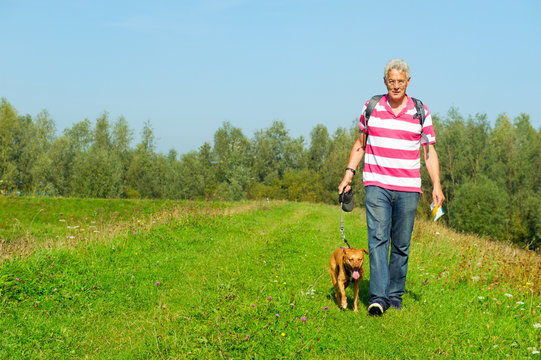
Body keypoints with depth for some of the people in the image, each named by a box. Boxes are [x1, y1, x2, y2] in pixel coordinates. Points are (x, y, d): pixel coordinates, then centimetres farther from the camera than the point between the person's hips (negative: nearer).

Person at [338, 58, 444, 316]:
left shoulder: (421, 112, 4)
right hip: (377, 185, 0)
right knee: (378, 239, -13)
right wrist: (349, 173, 5)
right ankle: (378, 297, -18)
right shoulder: (371, 107, 6)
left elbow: (429, 152, 5)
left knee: (401, 245, 5)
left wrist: (436, 185, -6)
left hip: (408, 188, 1)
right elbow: (360, 144, 16)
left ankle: (395, 295, 18)